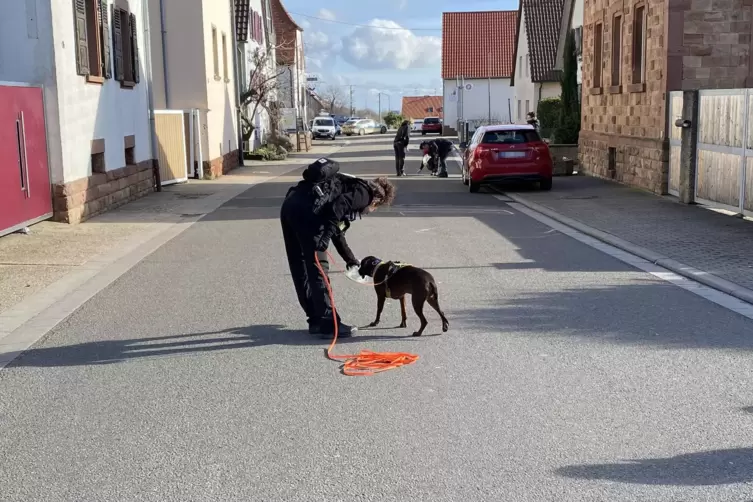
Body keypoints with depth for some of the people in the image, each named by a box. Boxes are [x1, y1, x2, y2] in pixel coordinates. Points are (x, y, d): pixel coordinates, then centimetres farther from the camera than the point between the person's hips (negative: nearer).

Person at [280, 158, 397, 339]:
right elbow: (337, 207, -14)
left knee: (301, 269, 15)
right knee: (318, 270, -2)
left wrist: (351, 260, 47)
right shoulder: (364, 192, 7)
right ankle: (328, 324, 3)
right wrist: (324, 238, -15)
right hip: (306, 210, -9)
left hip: (290, 204, 9)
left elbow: (337, 232, 39)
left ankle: (316, 320, 25)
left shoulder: (352, 186, 32)